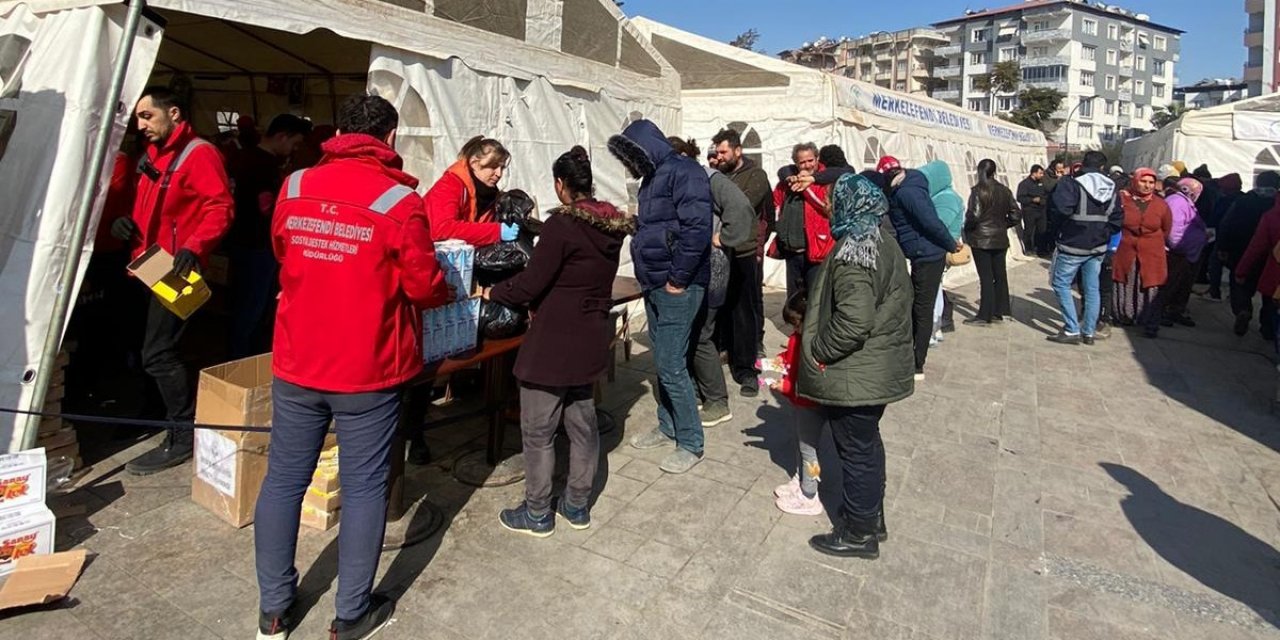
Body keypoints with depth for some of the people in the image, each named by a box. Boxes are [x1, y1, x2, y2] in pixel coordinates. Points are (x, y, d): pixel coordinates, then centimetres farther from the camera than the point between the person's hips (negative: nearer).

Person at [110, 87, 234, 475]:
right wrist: (127, 223, 5)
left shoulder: (199, 154, -10)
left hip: (176, 269, -9)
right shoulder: (152, 157, 19)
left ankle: (183, 436, 1)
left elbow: (221, 208, -21)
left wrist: (194, 247, -33)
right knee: (157, 349, 16)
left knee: (158, 354, -9)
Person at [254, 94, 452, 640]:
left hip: (296, 363, 5)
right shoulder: (398, 200, -12)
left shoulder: (293, 188, 3)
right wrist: (447, 293, 12)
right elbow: (423, 285, -10)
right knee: (362, 488, 8)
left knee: (283, 480, 16)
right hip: (368, 370, -4)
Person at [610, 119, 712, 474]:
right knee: (662, 361, 16)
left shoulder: (683, 172, -13)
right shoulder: (654, 177, 16)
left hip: (676, 288, -9)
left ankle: (691, 444, 8)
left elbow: (697, 229, -23)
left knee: (671, 366, -6)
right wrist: (648, 275, 11)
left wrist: (677, 279, -19)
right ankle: (668, 427, 31)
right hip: (655, 285, 9)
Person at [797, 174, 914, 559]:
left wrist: (818, 351, -17)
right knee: (868, 444, 22)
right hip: (879, 369, 10)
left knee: (856, 450, 4)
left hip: (854, 375, -10)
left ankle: (859, 533, 21)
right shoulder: (886, 245, 8)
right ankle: (872, 517, 38)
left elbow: (852, 321, -31)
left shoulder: (851, 254, -23)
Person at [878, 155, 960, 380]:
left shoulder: (906, 192, -17)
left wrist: (951, 244, -14)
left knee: (922, 311, -3)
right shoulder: (908, 187, 14)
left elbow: (930, 221, -23)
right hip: (924, 255, 9)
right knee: (914, 308, 17)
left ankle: (917, 366, 5)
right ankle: (910, 357, 29)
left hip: (927, 256, -9)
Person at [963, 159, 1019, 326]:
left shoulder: (978, 190, -12)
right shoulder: (1005, 191, 5)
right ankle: (998, 312, 21)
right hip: (1000, 239, 5)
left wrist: (967, 228, -2)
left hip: (981, 239, -5)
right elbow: (1015, 215, 5)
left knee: (986, 277, -3)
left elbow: (974, 215, -19)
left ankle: (984, 316, 2)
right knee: (1000, 275, 12)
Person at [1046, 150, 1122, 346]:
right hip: (1098, 247, 6)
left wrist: (1059, 229, -5)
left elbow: (1059, 210, -22)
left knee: (1061, 284, 3)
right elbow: (1117, 219, 7)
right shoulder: (1111, 187, 8)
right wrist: (1102, 233, 13)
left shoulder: (1072, 184, -13)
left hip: (1072, 245, -6)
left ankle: (1072, 331, -1)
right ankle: (1089, 332, 17)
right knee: (1092, 288, 11)